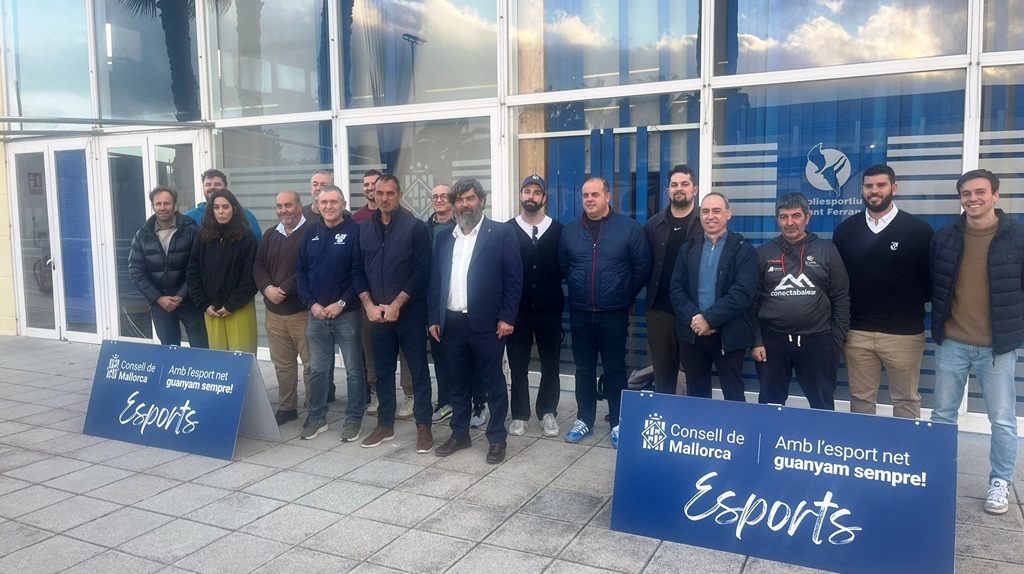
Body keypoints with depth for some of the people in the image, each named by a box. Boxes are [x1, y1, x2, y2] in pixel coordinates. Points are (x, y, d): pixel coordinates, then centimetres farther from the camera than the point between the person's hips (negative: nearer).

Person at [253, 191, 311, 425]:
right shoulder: (270, 235, 16)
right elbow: (258, 265, 10)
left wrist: (285, 289, -17)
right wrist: (267, 288, -8)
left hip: (302, 310, -6)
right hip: (274, 311, 6)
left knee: (311, 362, -3)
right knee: (282, 363, 13)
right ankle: (286, 407, 25)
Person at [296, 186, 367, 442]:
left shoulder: (354, 231, -5)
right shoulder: (311, 233, 8)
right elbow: (300, 271, 7)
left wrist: (341, 303, -15)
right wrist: (311, 304, -4)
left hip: (347, 313, -4)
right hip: (316, 313, 4)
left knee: (354, 370, 4)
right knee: (318, 370, 13)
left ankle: (354, 419, 16)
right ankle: (317, 418, 25)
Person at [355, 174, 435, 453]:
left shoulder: (415, 227, -6)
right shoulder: (364, 228, 8)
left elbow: (421, 272, -11)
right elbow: (358, 270, 8)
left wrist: (396, 305, -14)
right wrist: (369, 305, -4)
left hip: (409, 311, -4)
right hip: (376, 312, 4)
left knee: (418, 369, 2)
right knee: (382, 370, 12)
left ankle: (423, 426, 11)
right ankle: (385, 424, 24)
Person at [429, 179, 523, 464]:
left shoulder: (501, 233, -3)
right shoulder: (445, 238, 12)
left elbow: (514, 278, -6)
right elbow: (436, 280, 13)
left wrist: (507, 317, -11)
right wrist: (434, 317, 7)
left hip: (486, 322, -5)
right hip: (452, 322, 5)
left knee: (494, 383, 5)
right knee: (458, 383, 15)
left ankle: (497, 438, 16)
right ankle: (459, 434, 28)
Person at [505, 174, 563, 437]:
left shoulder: (558, 230, 3)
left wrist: (555, 292, -5)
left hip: (549, 309, 1)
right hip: (517, 309, 0)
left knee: (550, 364, 8)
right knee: (518, 365, 8)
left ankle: (548, 413, 23)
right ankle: (520, 415, 20)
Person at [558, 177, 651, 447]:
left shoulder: (629, 227, -5)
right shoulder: (570, 230, 3)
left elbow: (642, 267, 0)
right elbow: (563, 266, 14)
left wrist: (625, 296, 5)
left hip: (614, 313, -2)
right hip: (579, 313, 3)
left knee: (615, 370, 7)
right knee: (584, 369, 11)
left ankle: (618, 423, 18)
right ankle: (584, 420, 23)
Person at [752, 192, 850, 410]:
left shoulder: (827, 251, 3)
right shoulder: (763, 253, 4)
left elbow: (841, 298, 3)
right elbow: (752, 301, 5)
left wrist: (837, 341, -2)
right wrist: (755, 341, -1)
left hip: (817, 340, 0)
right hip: (772, 340, 1)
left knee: (823, 407, 10)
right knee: (770, 405, 11)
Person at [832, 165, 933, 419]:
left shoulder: (918, 229, -2)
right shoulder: (845, 230, 6)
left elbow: (932, 280, 3)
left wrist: (913, 307, -1)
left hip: (904, 333, -2)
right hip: (856, 332, 2)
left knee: (906, 400, 9)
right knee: (860, 399, 11)